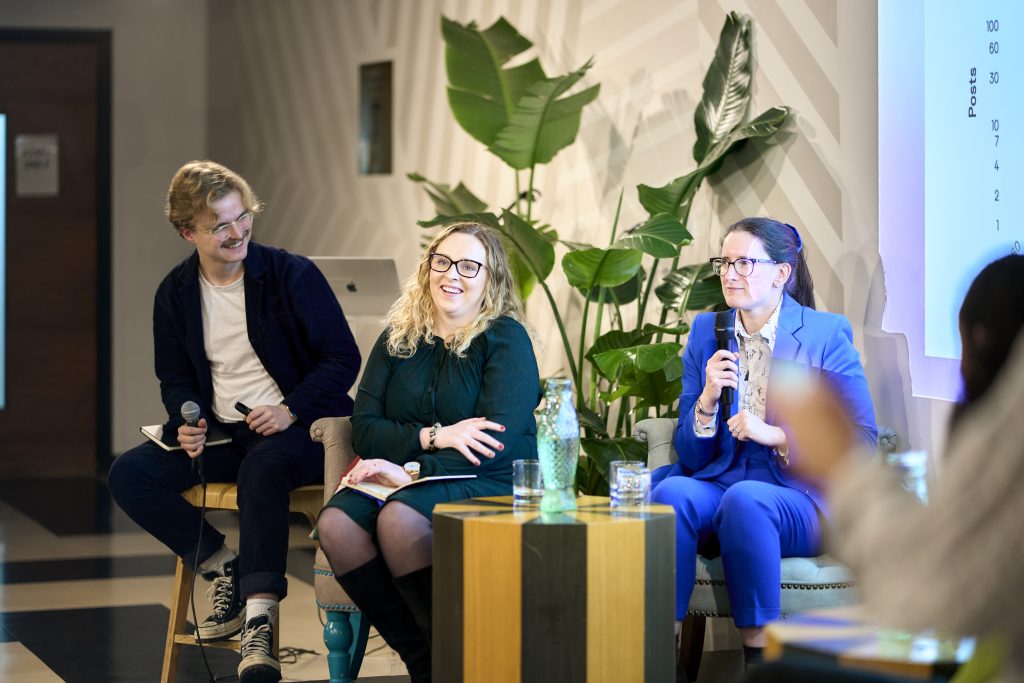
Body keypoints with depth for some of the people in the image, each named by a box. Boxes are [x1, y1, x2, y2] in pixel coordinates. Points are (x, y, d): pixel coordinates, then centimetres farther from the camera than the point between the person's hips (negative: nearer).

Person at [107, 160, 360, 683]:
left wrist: (292, 410, -19)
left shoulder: (292, 275, -7)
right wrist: (188, 421, -7)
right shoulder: (175, 293, 6)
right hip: (221, 433, 5)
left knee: (261, 468, -39)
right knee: (128, 475, -16)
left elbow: (343, 358, -5)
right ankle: (226, 569, -8)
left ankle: (259, 624, -43)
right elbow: (175, 379, 16)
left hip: (296, 429, -5)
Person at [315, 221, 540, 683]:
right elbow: (364, 428, 5)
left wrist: (412, 471, -20)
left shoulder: (506, 339, -1)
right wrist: (433, 437, -12)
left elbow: (496, 444, -12)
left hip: (488, 486, -5)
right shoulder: (397, 339, 14)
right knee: (336, 522, -27)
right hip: (406, 476, 5)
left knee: (399, 517, -35)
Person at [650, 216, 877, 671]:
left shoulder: (826, 335, 2)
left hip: (798, 499, -3)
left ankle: (759, 654, -29)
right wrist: (708, 399, -8)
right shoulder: (706, 332, 13)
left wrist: (776, 436, -15)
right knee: (671, 491, -31)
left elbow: (862, 441, -5)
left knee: (744, 500, -37)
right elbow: (689, 454, 12)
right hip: (715, 485, 3)